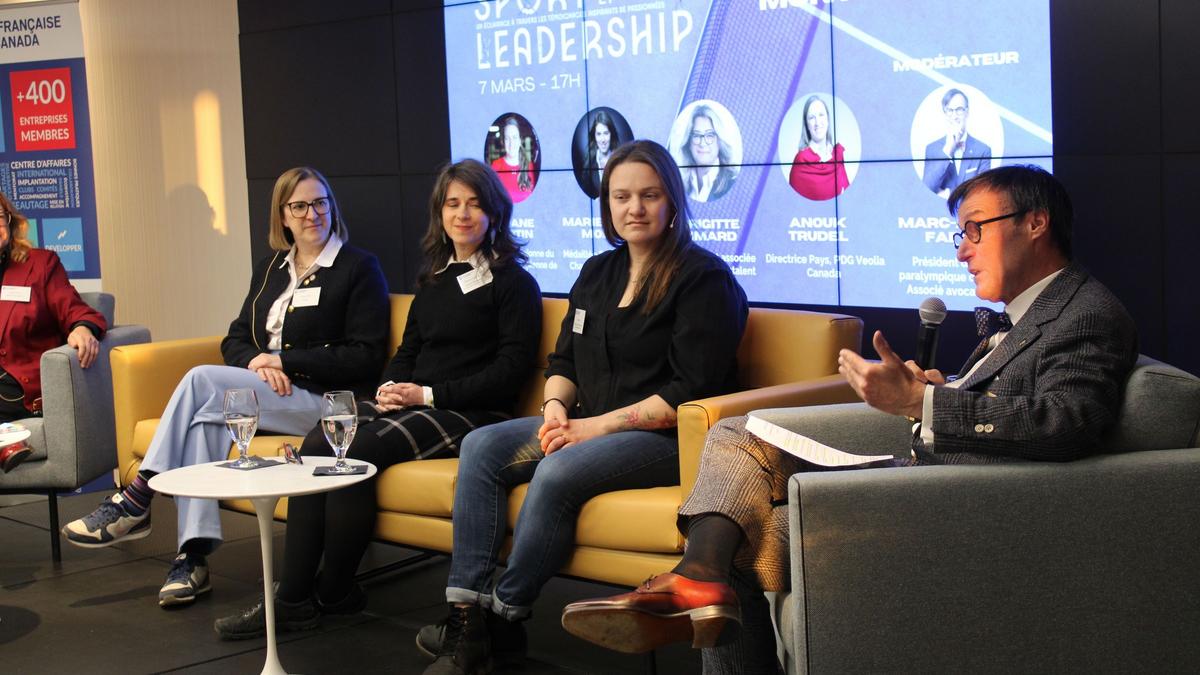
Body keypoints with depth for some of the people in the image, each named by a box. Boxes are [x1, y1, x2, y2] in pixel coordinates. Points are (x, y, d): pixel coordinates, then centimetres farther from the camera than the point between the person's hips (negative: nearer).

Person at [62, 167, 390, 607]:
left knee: (201, 379, -24)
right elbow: (235, 338, 21)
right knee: (205, 419, -30)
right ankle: (193, 556, -33)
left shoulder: (359, 268, 2)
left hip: (323, 401, -5)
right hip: (265, 393, 6)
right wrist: (255, 361, -4)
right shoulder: (271, 269, 22)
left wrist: (285, 361, -11)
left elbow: (366, 357, -7)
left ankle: (136, 501, -19)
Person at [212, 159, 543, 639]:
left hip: (470, 413, -7)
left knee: (358, 452, -29)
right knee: (317, 446, -21)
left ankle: (333, 593, -13)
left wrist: (430, 394, -13)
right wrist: (391, 388, 1)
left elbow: (513, 367, -8)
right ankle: (292, 598, -23)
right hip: (413, 403, 7)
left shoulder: (513, 282, 0)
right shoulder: (434, 278, 22)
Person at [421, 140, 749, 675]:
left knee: (557, 473, -32)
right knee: (480, 447, -11)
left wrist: (600, 425, -18)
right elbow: (563, 361, 19)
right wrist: (556, 407, -4)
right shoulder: (597, 274, 16)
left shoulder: (704, 279, -8)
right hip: (587, 424, 8)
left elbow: (689, 394, -16)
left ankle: (503, 620, -15)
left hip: (668, 437, -8)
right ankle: (466, 616, -18)